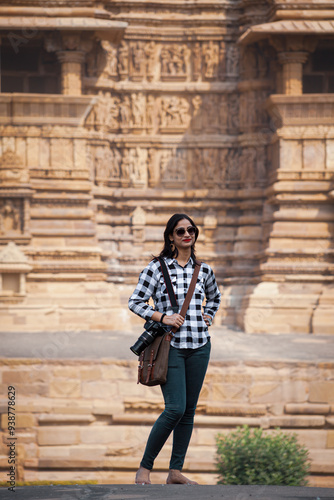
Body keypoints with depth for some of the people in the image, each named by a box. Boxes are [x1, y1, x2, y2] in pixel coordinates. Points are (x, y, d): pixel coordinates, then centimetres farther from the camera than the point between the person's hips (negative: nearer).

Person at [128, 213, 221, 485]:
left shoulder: (203, 269, 10)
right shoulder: (157, 267, -2)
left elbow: (214, 297, 30)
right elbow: (135, 302, 0)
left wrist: (208, 317, 13)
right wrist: (162, 317, -13)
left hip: (199, 345, 5)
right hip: (171, 345, -5)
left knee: (189, 410, 5)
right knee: (175, 409, -14)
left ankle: (176, 471, 11)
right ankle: (145, 468, -3)